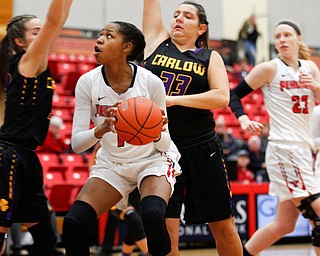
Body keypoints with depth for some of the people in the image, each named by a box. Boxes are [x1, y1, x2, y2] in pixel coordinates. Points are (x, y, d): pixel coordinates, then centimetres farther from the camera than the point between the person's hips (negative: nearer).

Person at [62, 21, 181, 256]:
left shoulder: (151, 82, -18)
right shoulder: (88, 82, -12)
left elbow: (163, 144, -10)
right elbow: (76, 144, -14)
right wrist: (101, 130, -34)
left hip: (153, 159, -3)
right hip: (111, 163, 3)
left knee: (153, 216, -32)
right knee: (73, 223, -17)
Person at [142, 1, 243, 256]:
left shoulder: (210, 57, 5)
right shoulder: (157, 42, 9)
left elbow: (222, 98, -11)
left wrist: (173, 100, -19)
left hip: (202, 150, 0)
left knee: (224, 227, 8)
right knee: (164, 230, -3)